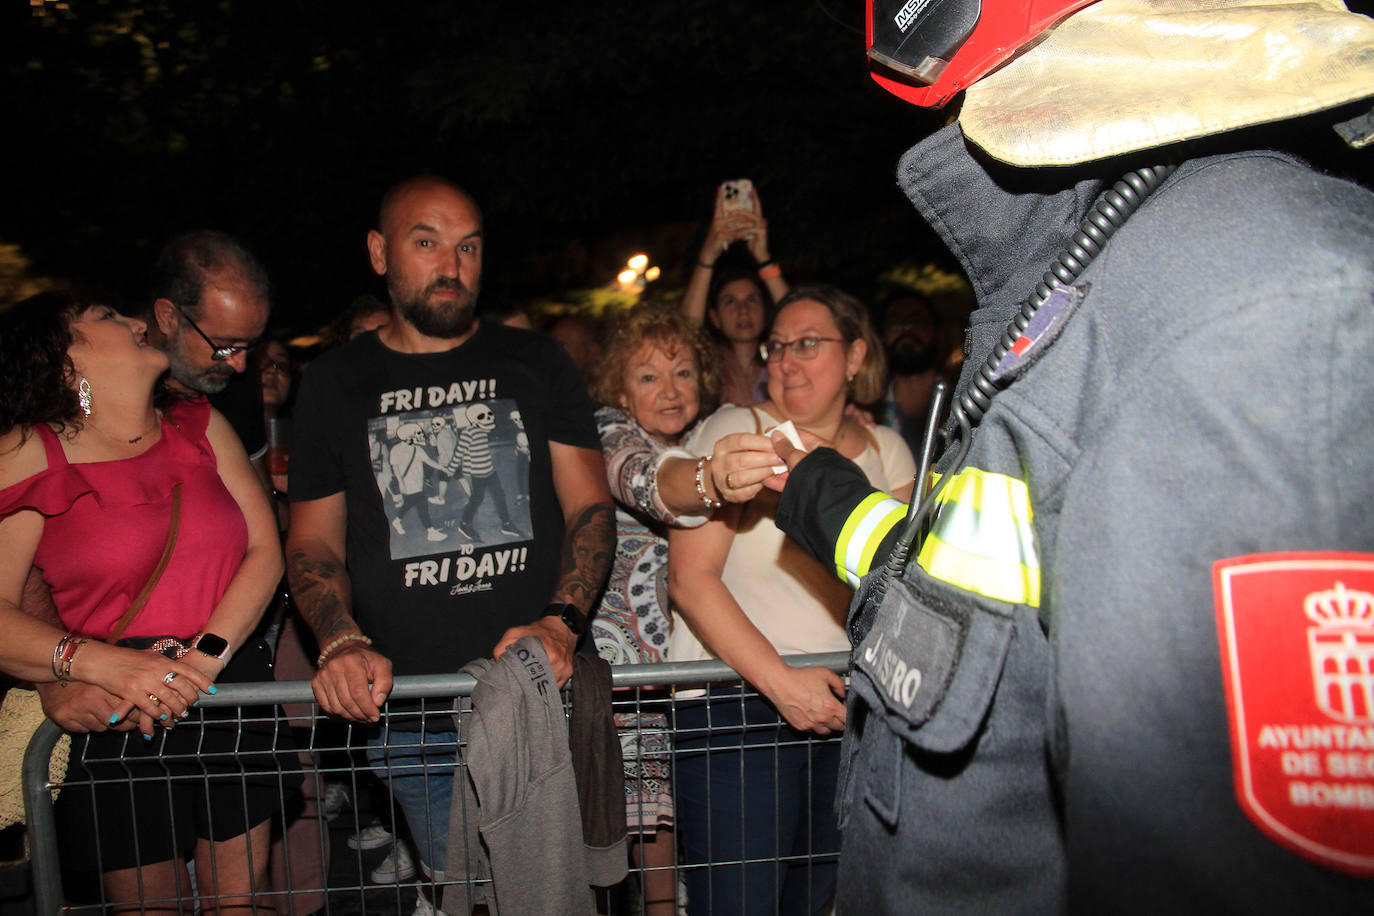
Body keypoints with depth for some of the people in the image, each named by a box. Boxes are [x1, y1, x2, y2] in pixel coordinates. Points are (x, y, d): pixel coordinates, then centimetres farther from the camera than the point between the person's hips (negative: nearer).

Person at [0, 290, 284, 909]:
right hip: (117, 722, -3)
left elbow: (265, 550, -1)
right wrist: (102, 663, -27)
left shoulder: (200, 426, 6)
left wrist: (204, 658, -14)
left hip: (233, 692, 3)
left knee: (242, 897, 11)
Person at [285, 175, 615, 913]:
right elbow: (313, 541, 8)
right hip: (411, 719, 0)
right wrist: (341, 642, -11)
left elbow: (590, 507, 3)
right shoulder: (336, 382, 8)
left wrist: (561, 623, -13)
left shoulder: (535, 363, 7)